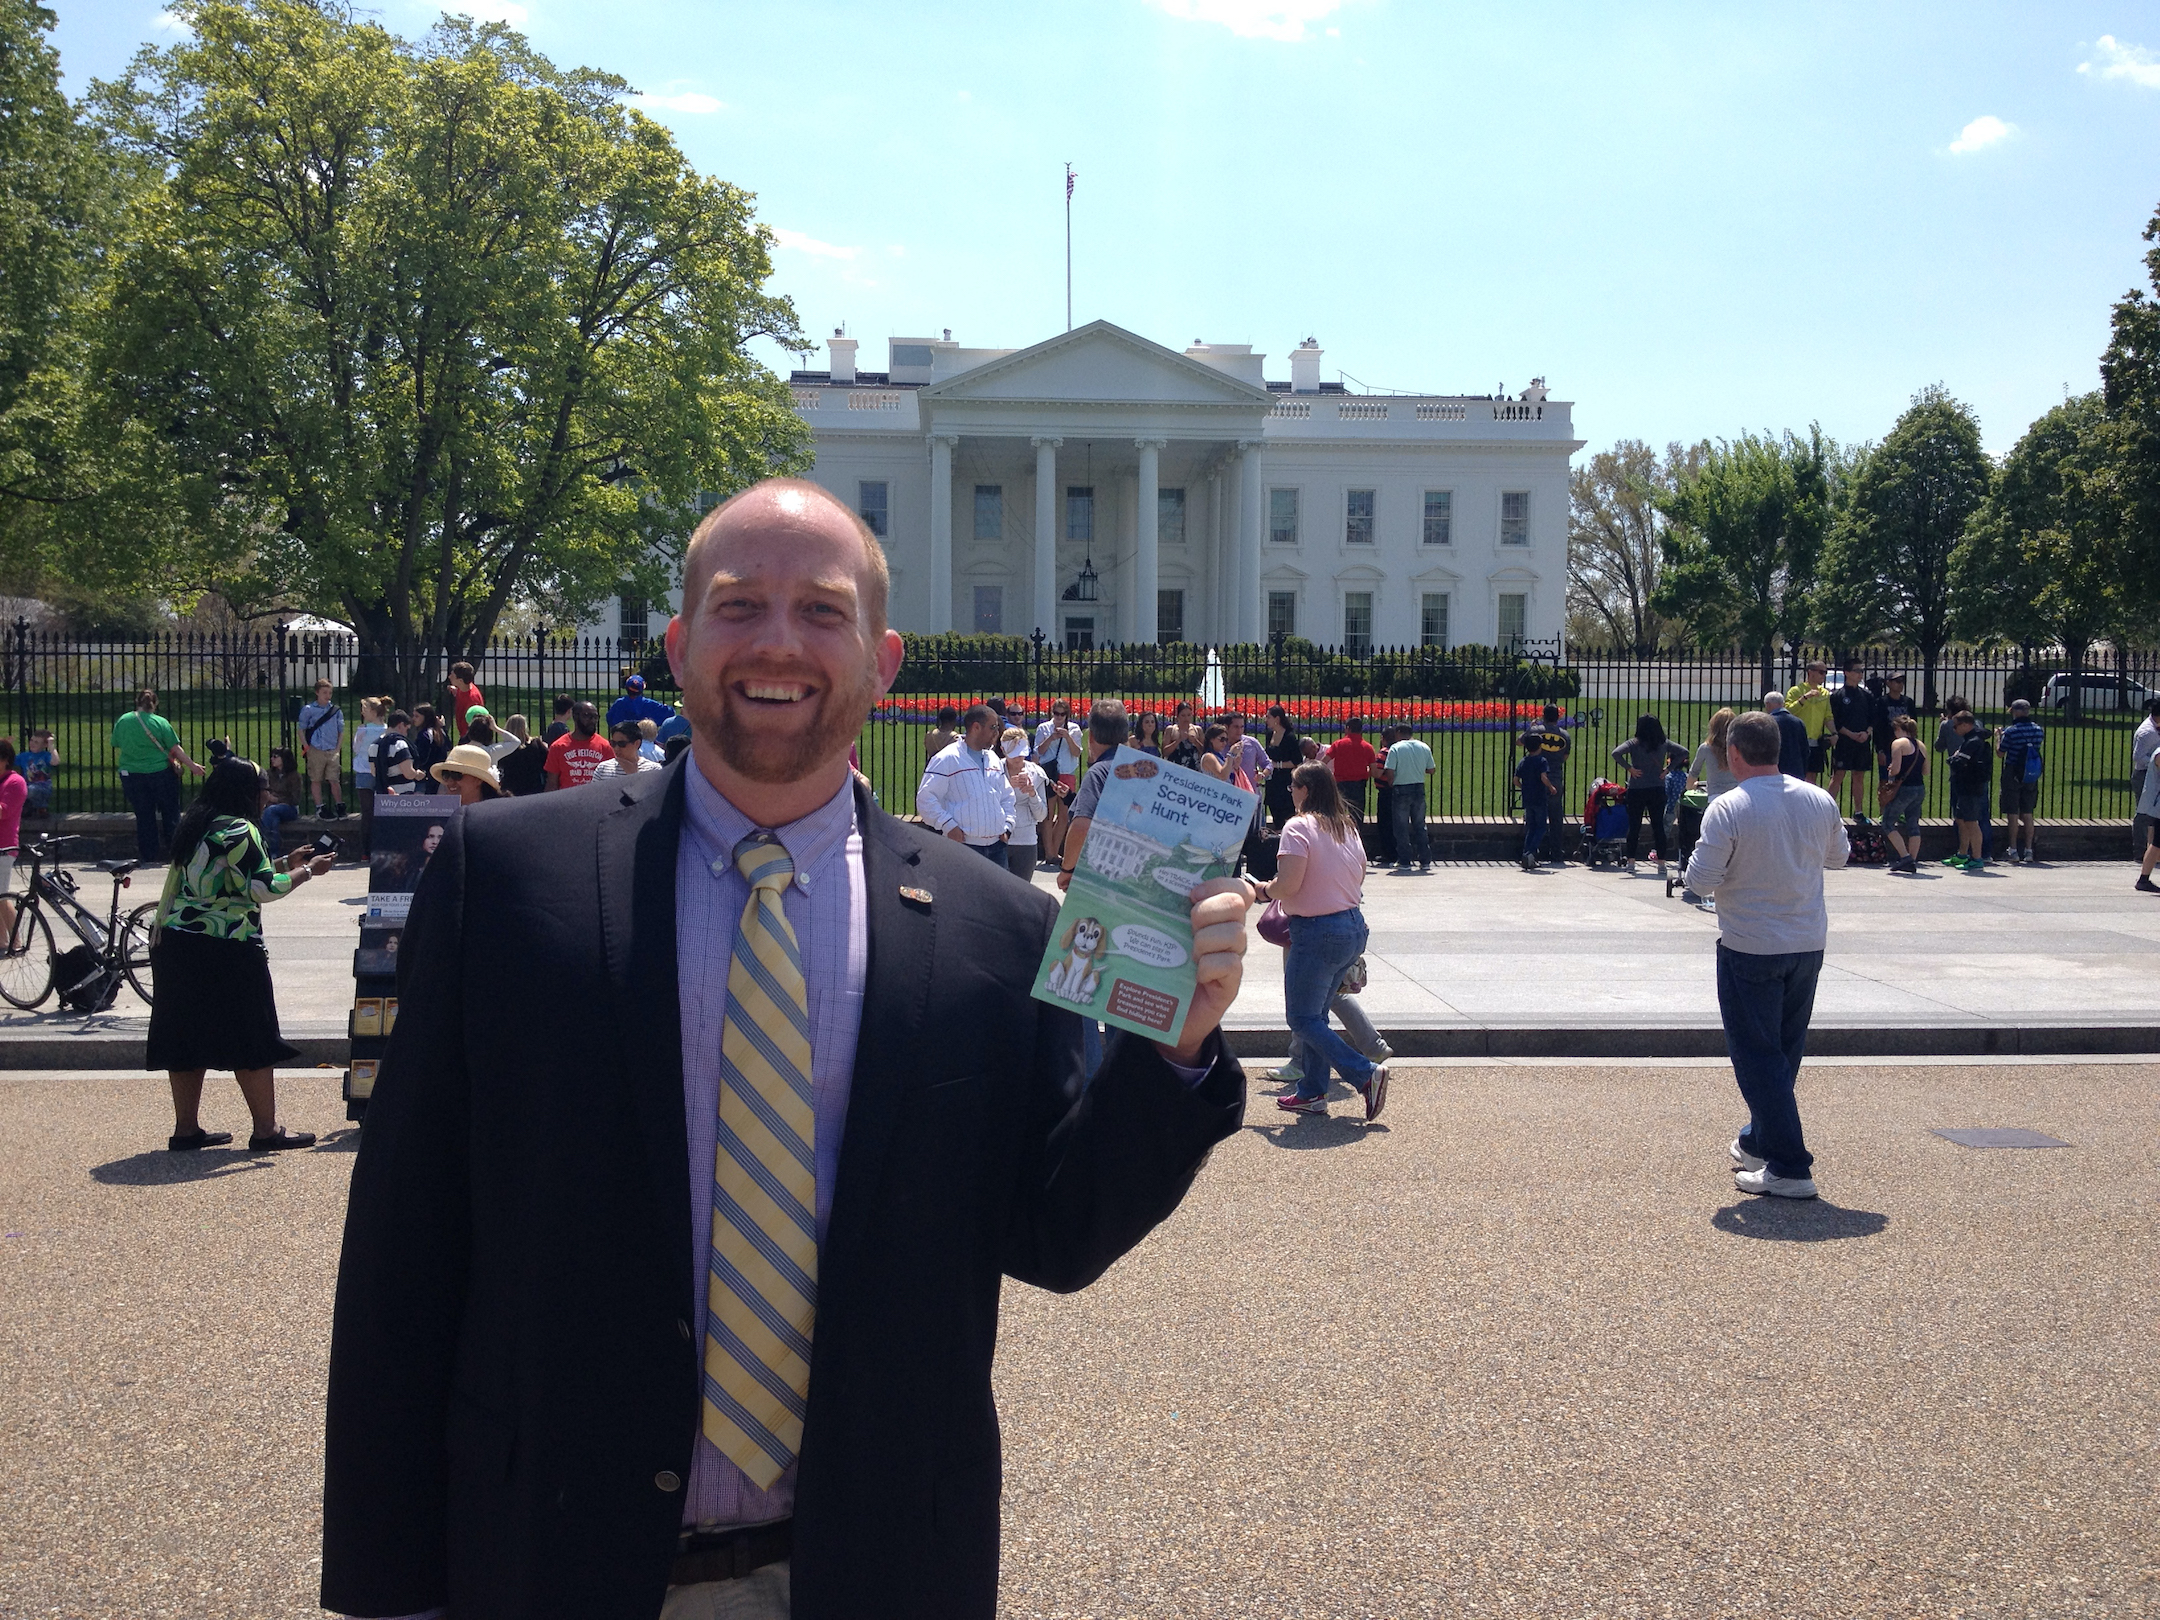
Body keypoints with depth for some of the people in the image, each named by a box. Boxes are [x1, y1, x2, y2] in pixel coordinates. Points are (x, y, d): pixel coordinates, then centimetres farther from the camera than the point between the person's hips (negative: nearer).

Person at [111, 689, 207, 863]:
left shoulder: (122, 721, 2)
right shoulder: (160, 722, -7)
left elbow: (117, 751, 10)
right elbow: (176, 749, -6)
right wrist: (192, 766, 3)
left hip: (131, 775, 3)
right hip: (161, 774, -2)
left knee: (143, 817, 9)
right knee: (170, 813, 9)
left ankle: (148, 857, 10)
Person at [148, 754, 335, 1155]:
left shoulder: (195, 826, 14)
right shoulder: (239, 830, -13)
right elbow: (263, 889, -14)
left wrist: (285, 864, 24)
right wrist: (307, 871, 0)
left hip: (178, 942, 9)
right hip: (225, 949, -9)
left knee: (187, 1035, 11)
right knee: (252, 1038, -1)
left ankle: (186, 1128, 17)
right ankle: (266, 1130, 4)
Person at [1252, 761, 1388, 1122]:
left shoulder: (1299, 826, -14)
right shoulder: (1347, 826, 10)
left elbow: (1288, 883, -22)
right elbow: (1358, 875, 16)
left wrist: (1263, 889, -2)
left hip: (1317, 931, -8)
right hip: (1354, 926, 9)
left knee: (1302, 1019, 1)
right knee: (1315, 1013, 17)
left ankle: (1366, 1074, -9)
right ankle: (1312, 1092, 20)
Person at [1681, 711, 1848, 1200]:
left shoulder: (1727, 809, -17)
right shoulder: (1819, 801, 0)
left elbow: (1701, 880, -17)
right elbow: (1839, 856, 15)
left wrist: (1703, 850, 2)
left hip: (1751, 949, -6)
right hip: (1809, 944, 6)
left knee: (1757, 1055, 1)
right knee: (1785, 1051, 20)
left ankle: (1789, 1168, -3)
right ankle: (1759, 1142, 36)